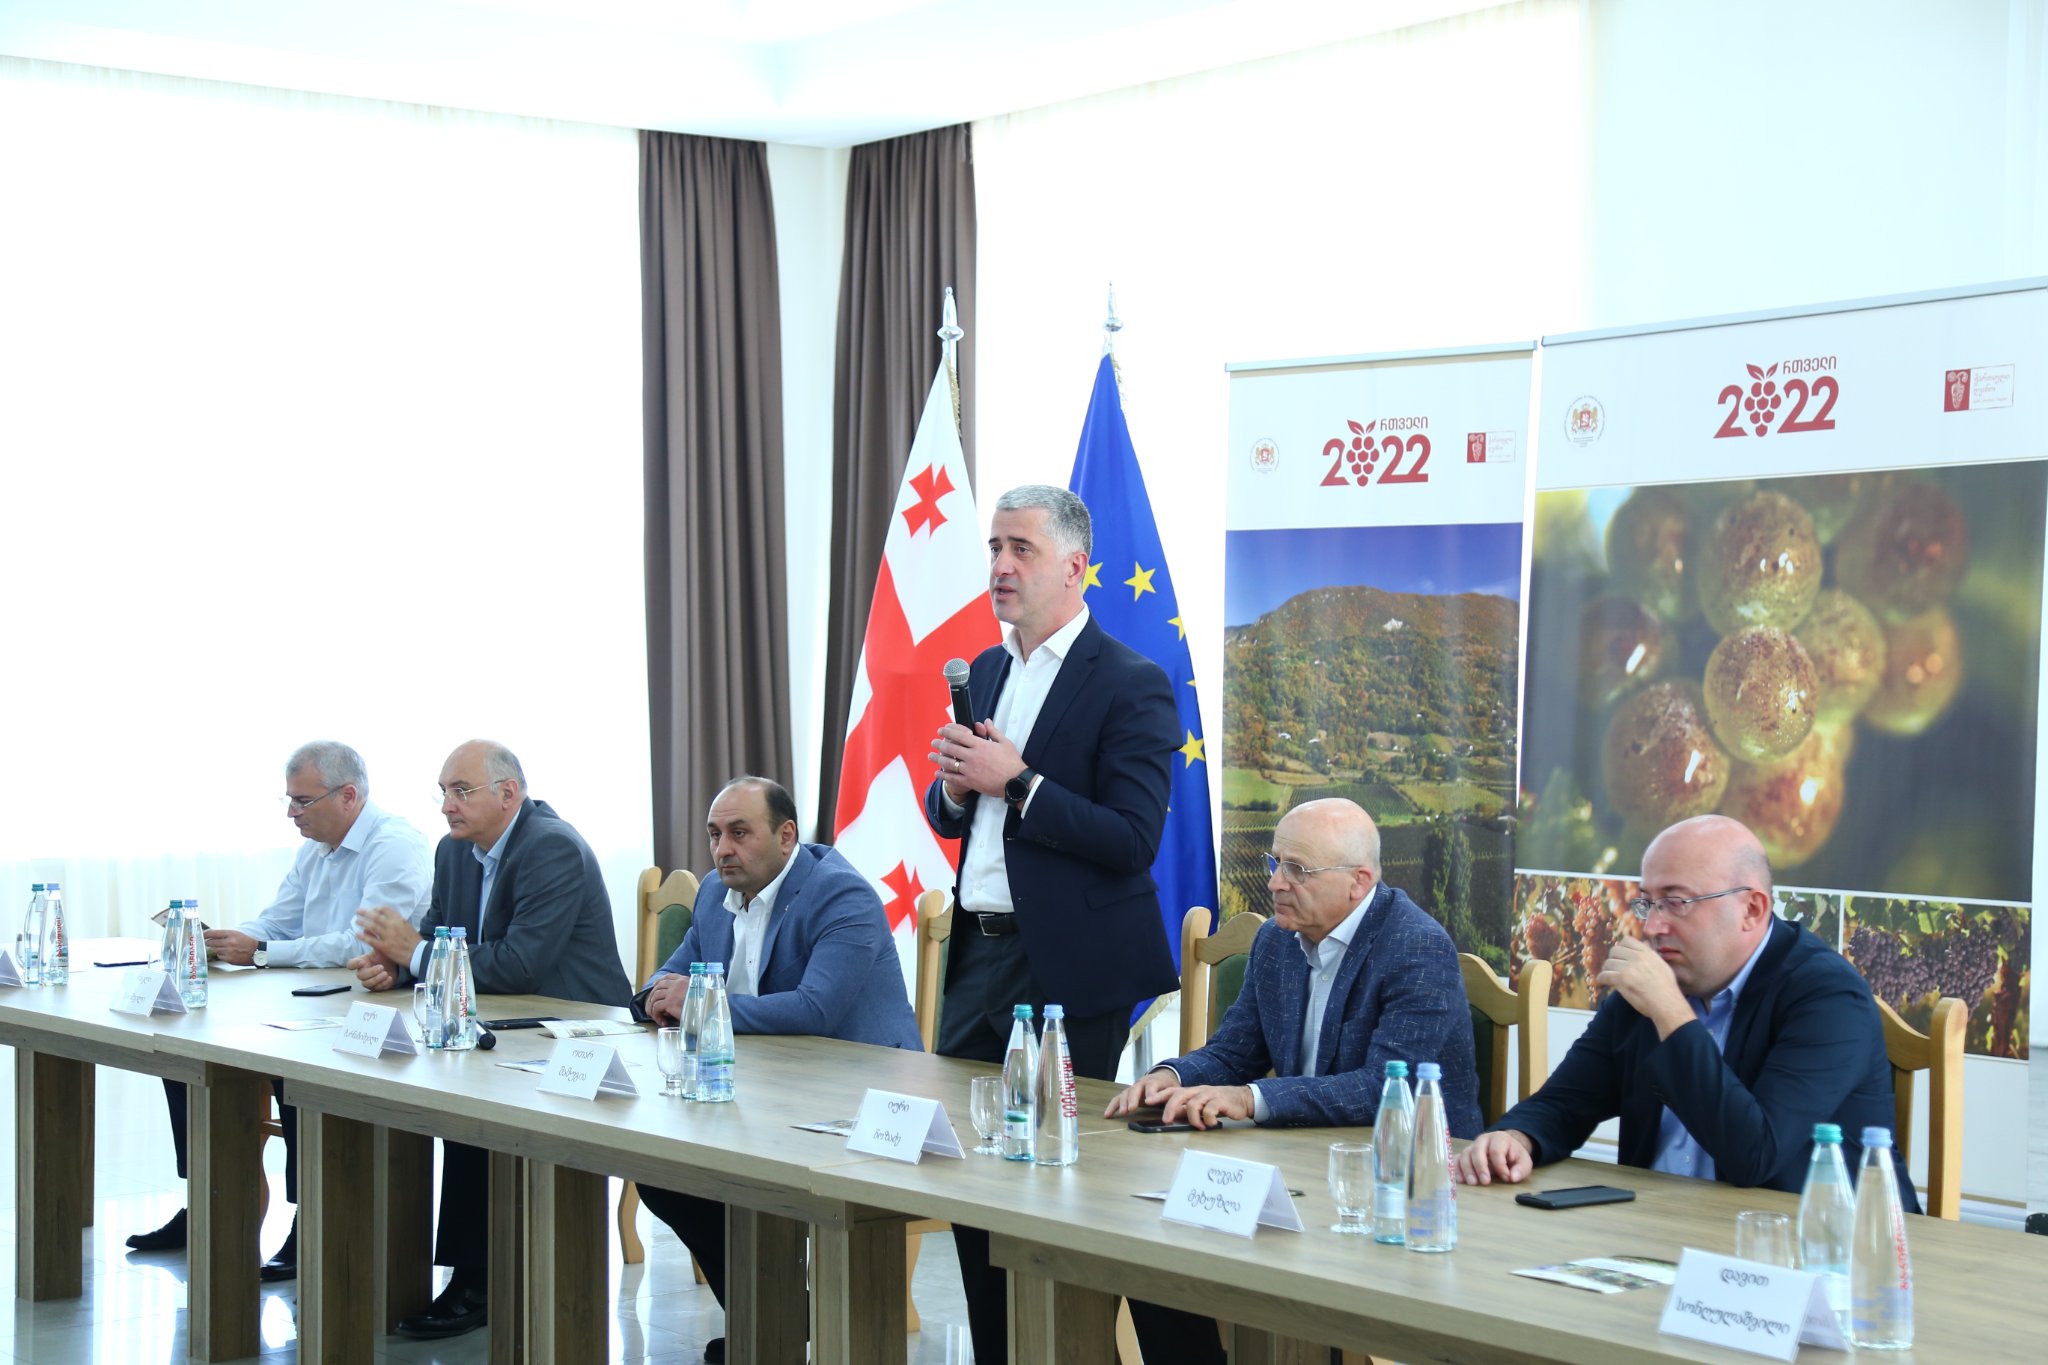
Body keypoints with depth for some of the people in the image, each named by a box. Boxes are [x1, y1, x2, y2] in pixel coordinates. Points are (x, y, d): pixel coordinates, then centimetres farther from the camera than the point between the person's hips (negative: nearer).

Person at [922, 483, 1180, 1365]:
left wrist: (1016, 781, -20)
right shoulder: (984, 672, 14)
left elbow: (1132, 841, -17)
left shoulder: (1131, 687, -10)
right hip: (980, 957, 7)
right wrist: (955, 787, -4)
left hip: (1069, 970, -7)